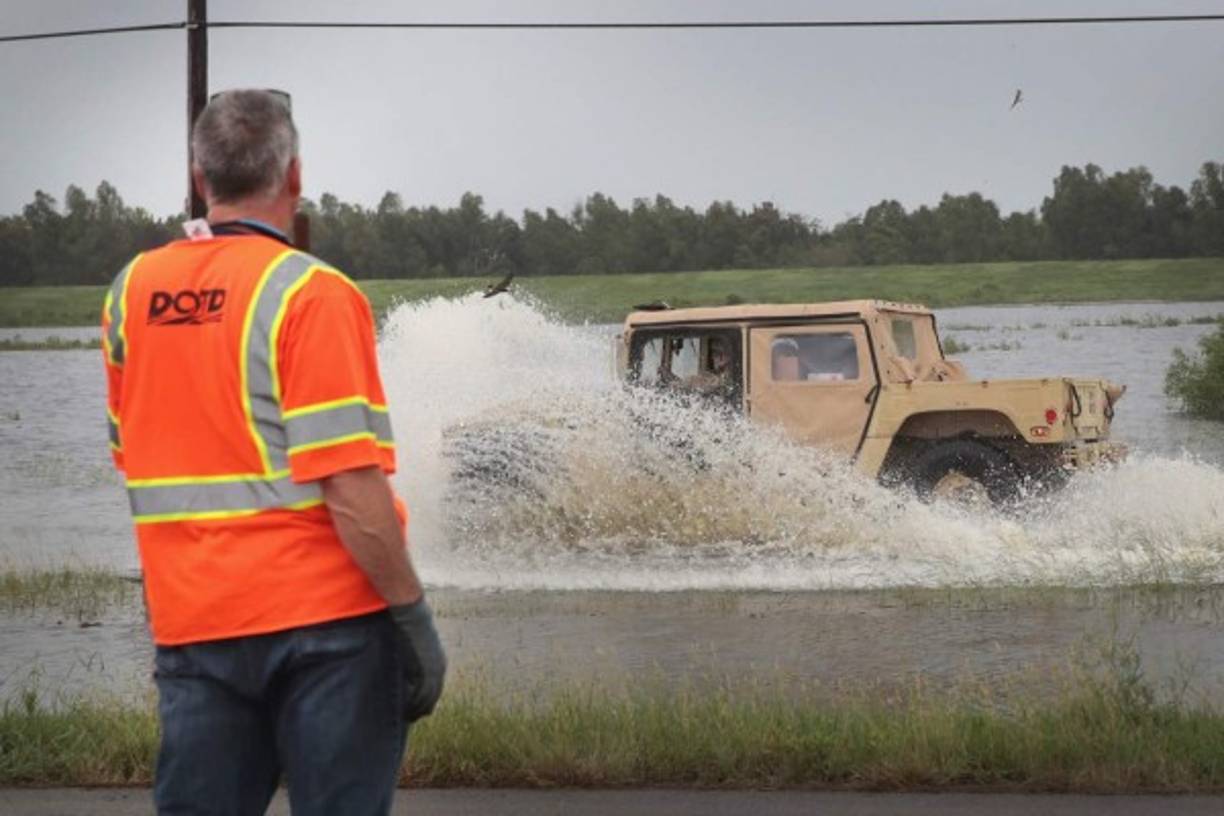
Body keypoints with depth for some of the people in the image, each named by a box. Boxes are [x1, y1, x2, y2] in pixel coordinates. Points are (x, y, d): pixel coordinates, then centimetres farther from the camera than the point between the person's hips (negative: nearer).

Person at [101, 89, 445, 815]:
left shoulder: (133, 291, 6)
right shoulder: (312, 294, -12)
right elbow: (350, 486, -17)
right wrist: (414, 616, -12)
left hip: (190, 619, 5)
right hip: (322, 617, -5)